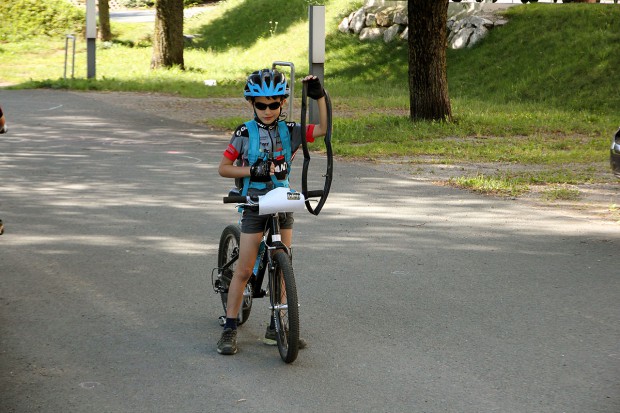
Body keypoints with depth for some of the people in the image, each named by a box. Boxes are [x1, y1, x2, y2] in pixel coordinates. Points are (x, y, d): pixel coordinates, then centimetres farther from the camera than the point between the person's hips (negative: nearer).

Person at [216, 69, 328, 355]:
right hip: (254, 205, -3)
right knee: (244, 270, -4)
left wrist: (320, 97, -16)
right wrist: (250, 170, -18)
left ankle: (276, 326, 16)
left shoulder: (290, 132, 1)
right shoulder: (244, 134, -5)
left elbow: (325, 129, -7)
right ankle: (229, 328, 3)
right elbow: (223, 168, -3)